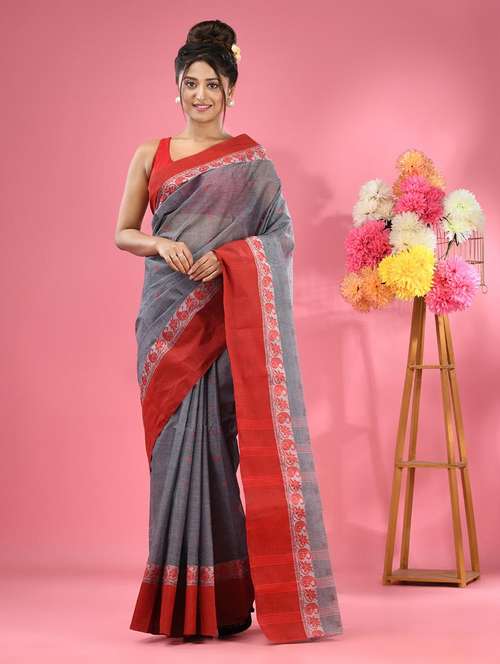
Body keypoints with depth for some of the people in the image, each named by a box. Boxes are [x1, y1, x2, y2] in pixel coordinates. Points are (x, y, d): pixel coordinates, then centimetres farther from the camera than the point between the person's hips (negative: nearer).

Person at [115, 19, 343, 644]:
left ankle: (219, 597, 5)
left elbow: (281, 233, 1)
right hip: (165, 312, 2)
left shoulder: (249, 157, 5)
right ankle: (183, 600, 8)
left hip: (222, 313, -2)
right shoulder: (150, 155, 11)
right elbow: (123, 233, 12)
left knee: (208, 443, -6)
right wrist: (161, 246, -8)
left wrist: (227, 256, -15)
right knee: (175, 441, 0)